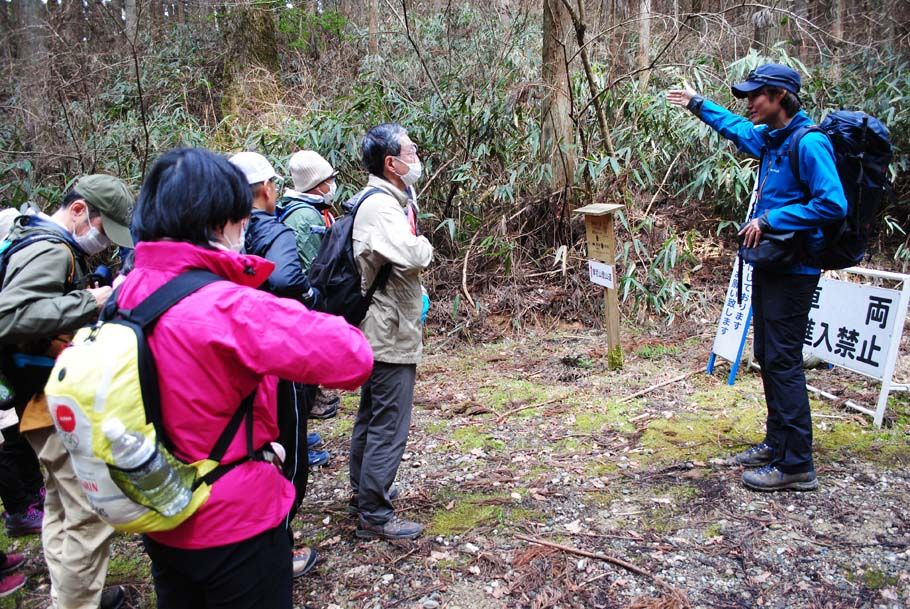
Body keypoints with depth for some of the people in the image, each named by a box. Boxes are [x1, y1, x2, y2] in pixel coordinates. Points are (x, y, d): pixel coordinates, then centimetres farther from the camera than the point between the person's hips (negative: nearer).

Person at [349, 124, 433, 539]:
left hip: (380, 331, 11)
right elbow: (413, 255, -34)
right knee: (389, 425, -3)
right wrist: (424, 243, -12)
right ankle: (374, 515, 7)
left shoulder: (382, 200, 13)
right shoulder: (381, 206, -20)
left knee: (371, 415, 20)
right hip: (391, 335, -11)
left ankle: (363, 490, 35)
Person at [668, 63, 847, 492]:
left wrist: (769, 220, -21)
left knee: (783, 360, -8)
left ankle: (796, 465, 0)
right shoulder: (770, 138, 11)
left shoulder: (809, 143, -16)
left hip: (793, 271, -9)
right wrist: (698, 105, 40)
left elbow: (833, 204, -24)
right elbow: (739, 129, 34)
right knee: (767, 356, 15)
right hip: (769, 264, 9)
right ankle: (777, 443, 28)